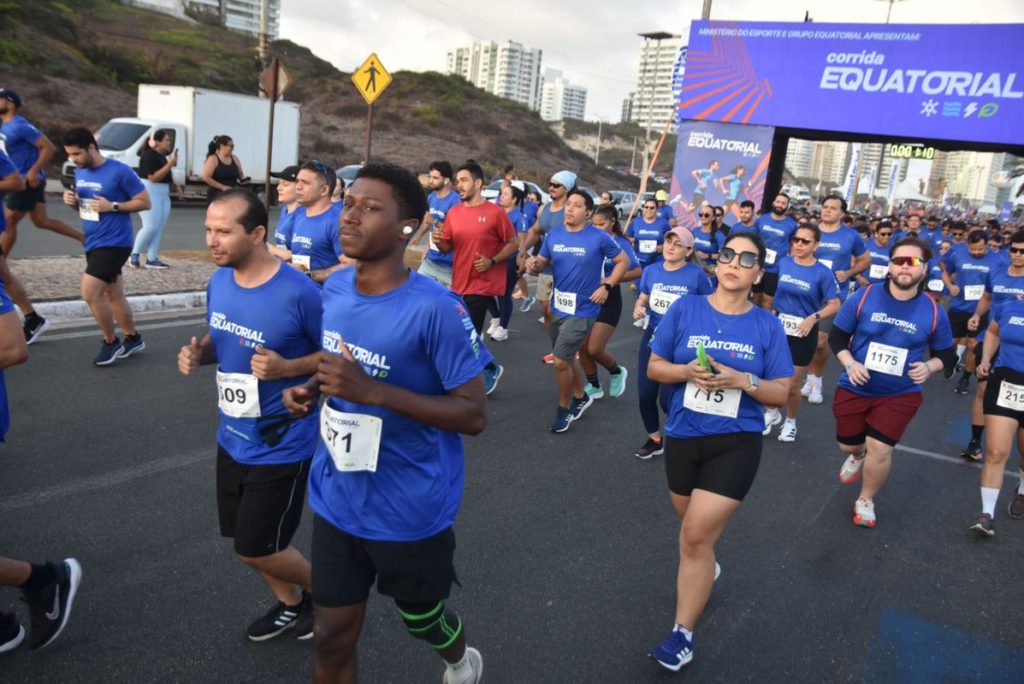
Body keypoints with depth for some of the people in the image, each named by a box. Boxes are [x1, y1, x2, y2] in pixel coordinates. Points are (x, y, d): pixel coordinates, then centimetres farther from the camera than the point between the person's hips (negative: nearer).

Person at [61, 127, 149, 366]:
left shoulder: (120, 171, -14)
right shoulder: (80, 172, 8)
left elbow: (145, 202, -10)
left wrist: (113, 206, -20)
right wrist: (72, 200, -3)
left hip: (114, 243, -8)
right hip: (93, 243, 8)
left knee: (90, 292, -15)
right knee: (113, 295, 15)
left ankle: (111, 342, 2)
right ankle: (133, 338, 30)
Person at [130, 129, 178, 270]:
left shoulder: (163, 156, 15)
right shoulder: (149, 155, -12)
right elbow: (153, 177, -21)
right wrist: (170, 164, -23)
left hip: (163, 194, 9)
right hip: (149, 193, -9)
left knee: (159, 228, 5)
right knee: (151, 227, -12)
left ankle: (151, 259, 9)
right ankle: (134, 255, 4)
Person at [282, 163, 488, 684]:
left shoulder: (436, 309, -24)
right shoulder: (334, 288, -3)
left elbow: (475, 414, -21)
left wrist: (375, 392, -30)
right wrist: (313, 388, -7)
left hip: (411, 509, -4)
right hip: (337, 500, 5)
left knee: (422, 618, 22)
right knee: (332, 638, 14)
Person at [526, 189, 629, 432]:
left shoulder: (599, 237, -12)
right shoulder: (554, 235, 0)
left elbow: (623, 261, -2)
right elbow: (541, 263, 8)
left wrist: (607, 287, -12)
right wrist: (533, 265, -16)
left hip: (582, 309, -6)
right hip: (558, 307, 6)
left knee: (560, 361, -8)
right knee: (567, 358, 20)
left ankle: (564, 408, 15)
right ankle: (580, 397, 44)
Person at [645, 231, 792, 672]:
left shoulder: (767, 325, -5)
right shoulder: (685, 309, -4)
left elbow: (781, 392, -2)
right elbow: (654, 367, 0)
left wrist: (742, 380, -20)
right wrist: (687, 371, -19)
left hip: (736, 444, -2)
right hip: (682, 437, 3)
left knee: (696, 537, -8)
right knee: (694, 529, 21)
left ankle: (683, 634, 8)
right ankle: (705, 568, 55)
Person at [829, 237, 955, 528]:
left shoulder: (934, 312, -9)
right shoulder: (863, 297, -12)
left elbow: (947, 354, 5)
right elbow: (836, 337, -4)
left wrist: (929, 367, -17)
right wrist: (850, 364, -19)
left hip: (900, 394, -1)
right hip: (855, 388, 1)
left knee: (880, 449, -9)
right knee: (848, 445, 15)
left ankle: (865, 500, 20)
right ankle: (858, 455, 56)